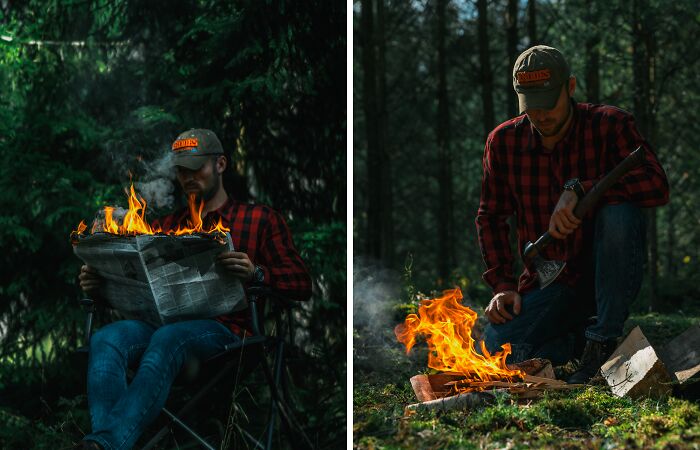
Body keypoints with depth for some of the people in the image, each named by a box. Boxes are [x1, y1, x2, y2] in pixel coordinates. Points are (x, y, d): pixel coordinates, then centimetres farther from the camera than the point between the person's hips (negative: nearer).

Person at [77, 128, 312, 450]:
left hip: (223, 328, -4)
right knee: (106, 338, -29)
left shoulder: (260, 219, 17)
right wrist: (98, 284, 1)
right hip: (161, 321, 4)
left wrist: (256, 274, -14)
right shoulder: (166, 226, 31)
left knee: (168, 338, -38)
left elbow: (301, 285, 7)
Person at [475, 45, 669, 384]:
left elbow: (657, 186, -26)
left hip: (605, 271, -2)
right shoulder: (503, 142, -1)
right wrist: (502, 283, -4)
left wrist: (578, 189, -34)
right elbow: (491, 218, 7)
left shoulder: (610, 125, -11)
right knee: (497, 345, -23)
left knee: (619, 211, -34)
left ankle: (604, 341, -21)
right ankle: (576, 338, 8)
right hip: (548, 282, 2)